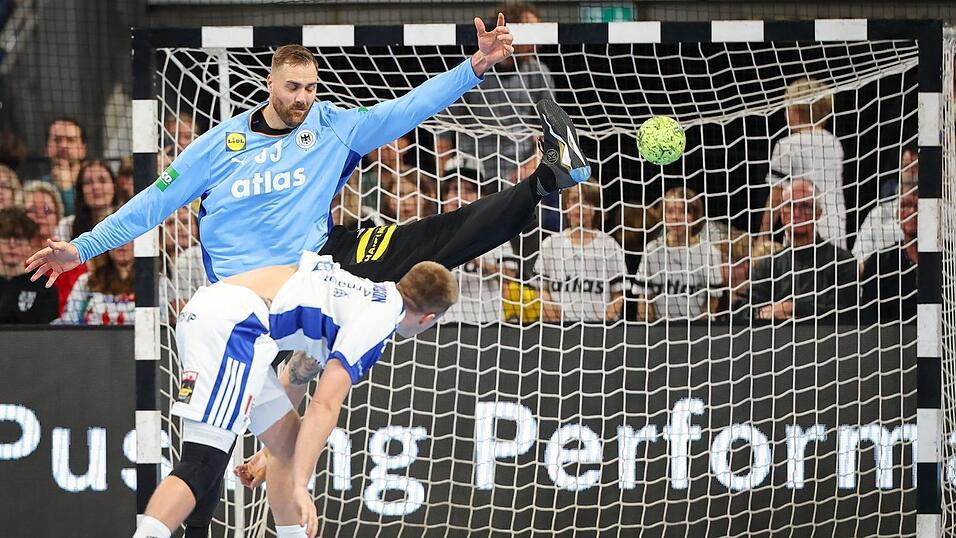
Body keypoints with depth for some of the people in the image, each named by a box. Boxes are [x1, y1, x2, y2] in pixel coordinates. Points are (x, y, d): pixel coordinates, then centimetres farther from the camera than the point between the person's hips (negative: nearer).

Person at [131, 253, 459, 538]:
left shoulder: (365, 295, 24)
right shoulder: (380, 317, -3)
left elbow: (297, 379, 36)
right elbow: (324, 407, -12)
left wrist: (270, 449, 45)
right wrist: (300, 486, -15)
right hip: (230, 323, -10)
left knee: (288, 444, 17)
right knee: (202, 466, -18)